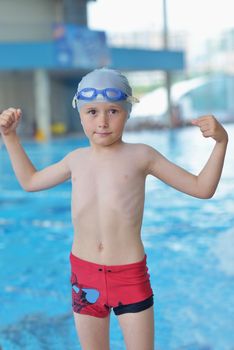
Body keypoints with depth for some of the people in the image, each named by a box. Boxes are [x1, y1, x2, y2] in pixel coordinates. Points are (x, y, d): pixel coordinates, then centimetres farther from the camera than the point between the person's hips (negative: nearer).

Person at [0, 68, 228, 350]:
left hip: (130, 275, -3)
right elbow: (30, 181, 24)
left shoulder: (140, 156, -4)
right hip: (84, 274, 4)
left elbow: (202, 188, -1)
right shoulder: (77, 159, 7)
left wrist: (220, 141, -13)